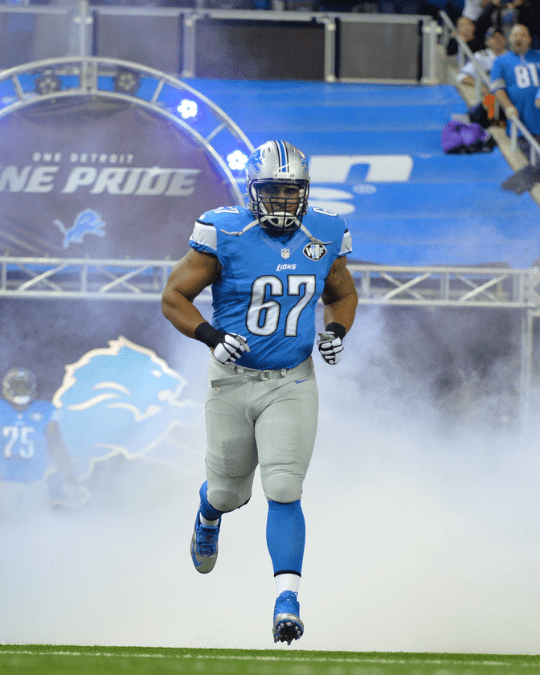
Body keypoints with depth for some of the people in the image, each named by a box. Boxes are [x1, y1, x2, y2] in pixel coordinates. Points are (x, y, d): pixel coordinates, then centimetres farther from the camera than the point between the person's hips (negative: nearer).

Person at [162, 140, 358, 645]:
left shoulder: (323, 238, -2)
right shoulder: (225, 235, -12)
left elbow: (343, 294, 17)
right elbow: (174, 297, -7)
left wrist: (337, 331, -4)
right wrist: (212, 337, -23)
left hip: (292, 385, 1)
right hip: (233, 380, -1)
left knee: (284, 491, -13)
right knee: (229, 492, 14)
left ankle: (287, 601, -14)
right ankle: (209, 510, 53)